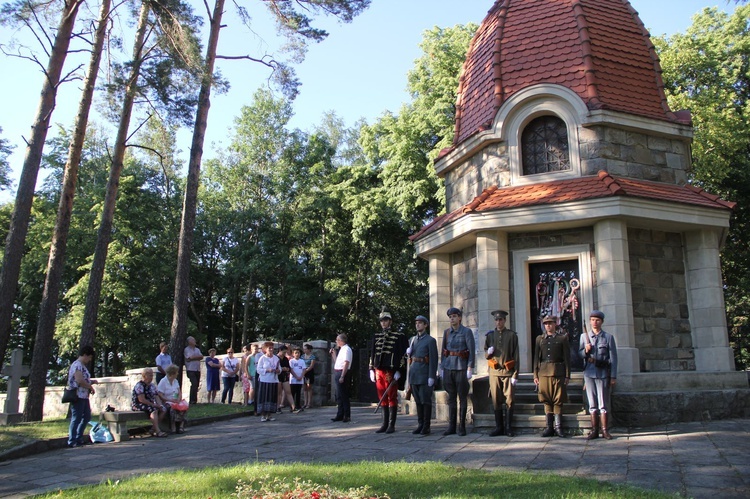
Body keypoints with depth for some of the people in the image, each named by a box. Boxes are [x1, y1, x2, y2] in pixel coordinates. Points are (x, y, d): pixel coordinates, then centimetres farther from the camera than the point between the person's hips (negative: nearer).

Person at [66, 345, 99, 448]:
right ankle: (72, 441, 3)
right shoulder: (77, 365, -13)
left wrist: (92, 382, 8)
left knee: (87, 417, 14)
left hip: (84, 396, 11)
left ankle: (79, 438, 23)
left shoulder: (83, 366, 20)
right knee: (76, 419, -5)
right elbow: (79, 381, -23)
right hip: (78, 396, -10)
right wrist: (91, 387, -12)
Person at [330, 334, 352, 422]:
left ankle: (347, 416, 1)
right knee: (339, 396, 14)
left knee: (343, 396, -5)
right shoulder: (341, 349, 17)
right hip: (338, 373, 10)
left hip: (342, 373, -10)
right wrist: (333, 354, 17)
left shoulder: (346, 349, -12)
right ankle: (340, 415, 21)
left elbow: (346, 363, -20)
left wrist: (342, 376, -25)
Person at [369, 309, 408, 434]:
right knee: (382, 399, 9)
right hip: (379, 371, 5)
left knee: (392, 398, 0)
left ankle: (392, 425, 7)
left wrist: (399, 371, -10)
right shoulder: (376, 336, 14)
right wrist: (371, 369, 12)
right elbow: (372, 353, 17)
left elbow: (403, 355, -5)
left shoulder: (399, 336, -2)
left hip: (391, 372, -5)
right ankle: (385, 424, 16)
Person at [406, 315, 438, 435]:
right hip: (414, 374, 6)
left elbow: (434, 359, -9)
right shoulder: (412, 340, 15)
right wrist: (408, 352, 0)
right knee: (418, 400, 9)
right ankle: (420, 424, 15)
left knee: (426, 400, -2)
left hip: (425, 374, -6)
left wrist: (431, 377, -15)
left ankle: (426, 426, 3)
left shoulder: (431, 340, -4)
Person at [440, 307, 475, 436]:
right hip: (449, 367, 4)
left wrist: (469, 370, -13)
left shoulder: (467, 331, -5)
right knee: (451, 397, 7)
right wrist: (442, 369, 9)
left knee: (462, 397, 2)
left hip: (461, 367, -4)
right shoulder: (446, 332, 9)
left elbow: (472, 351, -8)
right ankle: (451, 427, 11)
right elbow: (443, 351, 13)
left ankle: (462, 427, 10)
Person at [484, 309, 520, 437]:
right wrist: (488, 352, -9)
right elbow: (486, 355, 16)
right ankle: (499, 427, 14)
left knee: (509, 401, -2)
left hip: (508, 371, -2)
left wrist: (515, 375, -6)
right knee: (496, 401, 5)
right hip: (494, 372, 2)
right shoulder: (490, 335, 10)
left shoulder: (512, 335, 2)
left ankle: (508, 427, 8)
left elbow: (516, 356, 0)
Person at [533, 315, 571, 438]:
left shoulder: (562, 338, 6)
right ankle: (549, 427, 10)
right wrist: (535, 375, 7)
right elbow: (536, 358, 12)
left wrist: (567, 376, -2)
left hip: (558, 372, -2)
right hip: (544, 372, 2)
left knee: (558, 400, -1)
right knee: (546, 400, 4)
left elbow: (567, 358, 3)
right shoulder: (540, 339, 13)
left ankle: (558, 427, 6)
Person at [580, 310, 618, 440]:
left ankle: (605, 430, 7)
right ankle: (594, 430, 11)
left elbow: (613, 358, 0)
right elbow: (580, 354, 15)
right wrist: (585, 351, -8)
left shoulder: (608, 337, 3)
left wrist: (613, 377, -4)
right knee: (592, 403, 6)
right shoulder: (584, 336, 11)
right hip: (589, 373, 3)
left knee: (603, 403, -1)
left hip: (603, 373, -2)